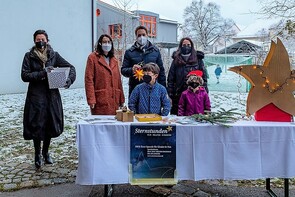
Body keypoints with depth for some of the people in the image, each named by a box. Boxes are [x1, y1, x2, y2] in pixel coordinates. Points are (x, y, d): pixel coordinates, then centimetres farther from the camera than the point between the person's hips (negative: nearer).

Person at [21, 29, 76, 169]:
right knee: (36, 126, -1)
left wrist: (70, 79, -12)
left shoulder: (54, 55, 6)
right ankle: (37, 155, 20)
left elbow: (70, 67, 7)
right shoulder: (29, 56, 1)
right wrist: (42, 73, -18)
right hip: (36, 96, -2)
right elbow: (24, 75, -7)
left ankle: (45, 152, 30)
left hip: (52, 95, 3)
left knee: (51, 125, 10)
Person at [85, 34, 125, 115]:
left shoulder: (114, 59, 18)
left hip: (114, 101, 5)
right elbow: (89, 79, -7)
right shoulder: (93, 57, 0)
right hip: (100, 101, -5)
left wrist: (121, 99, 13)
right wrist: (91, 99, -14)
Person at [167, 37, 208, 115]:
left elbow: (203, 77, 5)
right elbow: (170, 79, 8)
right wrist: (170, 95, 1)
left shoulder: (198, 59, 8)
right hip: (179, 95, 1)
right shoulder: (176, 60, 10)